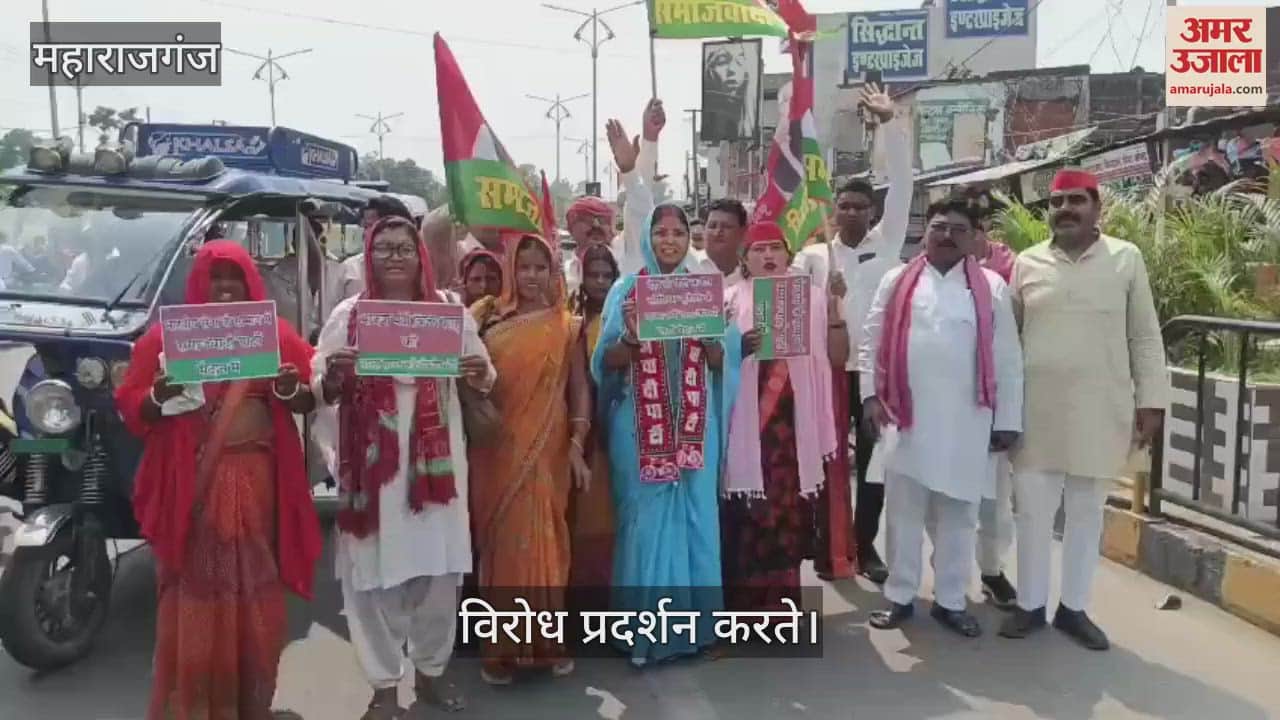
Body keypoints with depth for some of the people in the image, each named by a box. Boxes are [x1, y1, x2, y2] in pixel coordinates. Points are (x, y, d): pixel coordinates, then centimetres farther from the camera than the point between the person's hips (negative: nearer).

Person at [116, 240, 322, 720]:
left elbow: (311, 402, 8)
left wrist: (291, 390, -14)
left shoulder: (276, 334, 7)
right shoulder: (167, 335, 4)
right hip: (191, 484, -1)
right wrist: (158, 398, -19)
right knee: (194, 597, 2)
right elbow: (129, 406, 3)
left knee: (255, 594, 7)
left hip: (258, 483, 1)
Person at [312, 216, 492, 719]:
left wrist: (480, 375, -10)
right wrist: (333, 377, -17)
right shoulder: (347, 315, 4)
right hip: (371, 460, -1)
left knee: (438, 567, 7)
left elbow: (484, 381, 13)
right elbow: (318, 389, 5)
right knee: (375, 570, 0)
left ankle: (430, 669, 26)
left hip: (435, 456, 2)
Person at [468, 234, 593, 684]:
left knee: (542, 540, 5)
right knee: (502, 539, 5)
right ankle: (503, 646, 15)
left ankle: (546, 640, 19)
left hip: (546, 449, 0)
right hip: (497, 448, 1)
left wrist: (577, 445, -7)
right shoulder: (488, 319, 6)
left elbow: (579, 387, 2)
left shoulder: (566, 327, 5)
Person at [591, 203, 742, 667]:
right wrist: (630, 336, -20)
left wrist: (709, 331, -12)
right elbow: (608, 364, -1)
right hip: (641, 423, -2)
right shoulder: (627, 290, 2)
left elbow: (720, 363, 7)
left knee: (696, 515, 6)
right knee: (645, 518, 1)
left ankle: (693, 623, 19)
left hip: (694, 421, 2)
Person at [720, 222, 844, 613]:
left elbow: (837, 357, 7)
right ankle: (745, 607, 10)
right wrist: (739, 347, -14)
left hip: (795, 424, 1)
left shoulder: (813, 298, 10)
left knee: (790, 515, 3)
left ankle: (780, 607, 16)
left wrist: (835, 310, -5)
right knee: (746, 520, -2)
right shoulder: (730, 300, 7)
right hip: (746, 425, -1)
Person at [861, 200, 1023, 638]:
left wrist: (1008, 420, 2)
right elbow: (872, 343, 5)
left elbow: (1008, 359, 4)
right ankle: (899, 597, 21)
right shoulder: (896, 282, 6)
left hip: (966, 424, 0)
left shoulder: (992, 288, 4)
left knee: (959, 515, 10)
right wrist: (871, 395, -5)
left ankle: (950, 601, 23)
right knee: (903, 511, 8)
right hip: (905, 418, 0)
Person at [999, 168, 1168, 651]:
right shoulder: (1027, 262, 4)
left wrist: (1151, 401, -2)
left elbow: (1145, 337, 3)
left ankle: (1073, 608, 23)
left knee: (1087, 511, 10)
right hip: (1036, 409, 0)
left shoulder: (1126, 259, 2)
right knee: (1032, 508, 5)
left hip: (1101, 411, 0)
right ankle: (1030, 604, 20)